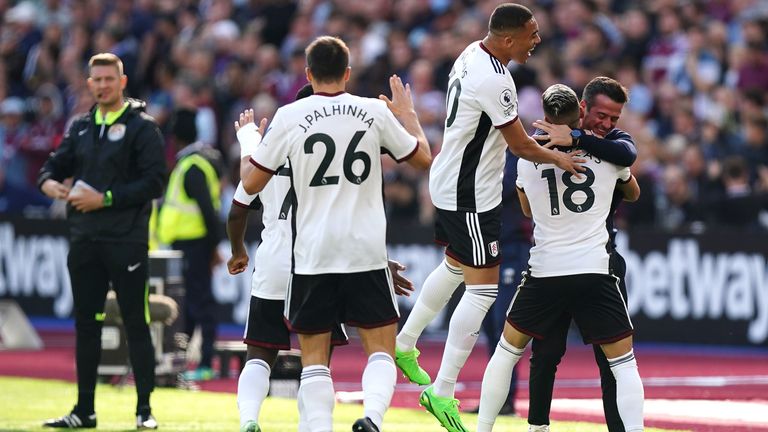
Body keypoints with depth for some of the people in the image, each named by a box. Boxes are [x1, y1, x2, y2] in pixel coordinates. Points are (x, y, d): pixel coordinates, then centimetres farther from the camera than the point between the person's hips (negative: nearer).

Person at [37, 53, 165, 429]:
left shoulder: (142, 127, -4)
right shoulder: (81, 127, 14)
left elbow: (154, 182, -12)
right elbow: (55, 165, 17)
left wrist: (106, 199, -16)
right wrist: (50, 183, -7)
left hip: (127, 241, -6)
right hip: (85, 242, 6)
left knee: (136, 324, -3)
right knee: (86, 324, 8)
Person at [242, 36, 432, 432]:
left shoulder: (289, 117, -2)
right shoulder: (375, 112, 1)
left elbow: (251, 184, 4)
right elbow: (423, 158, 15)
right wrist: (407, 114, 31)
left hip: (312, 255, 0)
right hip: (366, 252, 0)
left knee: (314, 357, 8)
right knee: (381, 349, 6)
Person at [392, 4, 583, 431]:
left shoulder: (473, 53, 4)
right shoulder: (494, 80, -26)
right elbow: (520, 145, -17)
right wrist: (559, 159, 0)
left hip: (450, 184, 10)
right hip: (471, 196, -10)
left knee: (455, 267, 28)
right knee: (483, 289, -6)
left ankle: (405, 344, 40)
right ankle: (443, 392, -7)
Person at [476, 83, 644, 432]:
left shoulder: (528, 156, 4)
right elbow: (633, 191, 24)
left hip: (545, 271, 1)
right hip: (595, 271, -1)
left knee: (507, 350, 19)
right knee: (623, 362, 5)